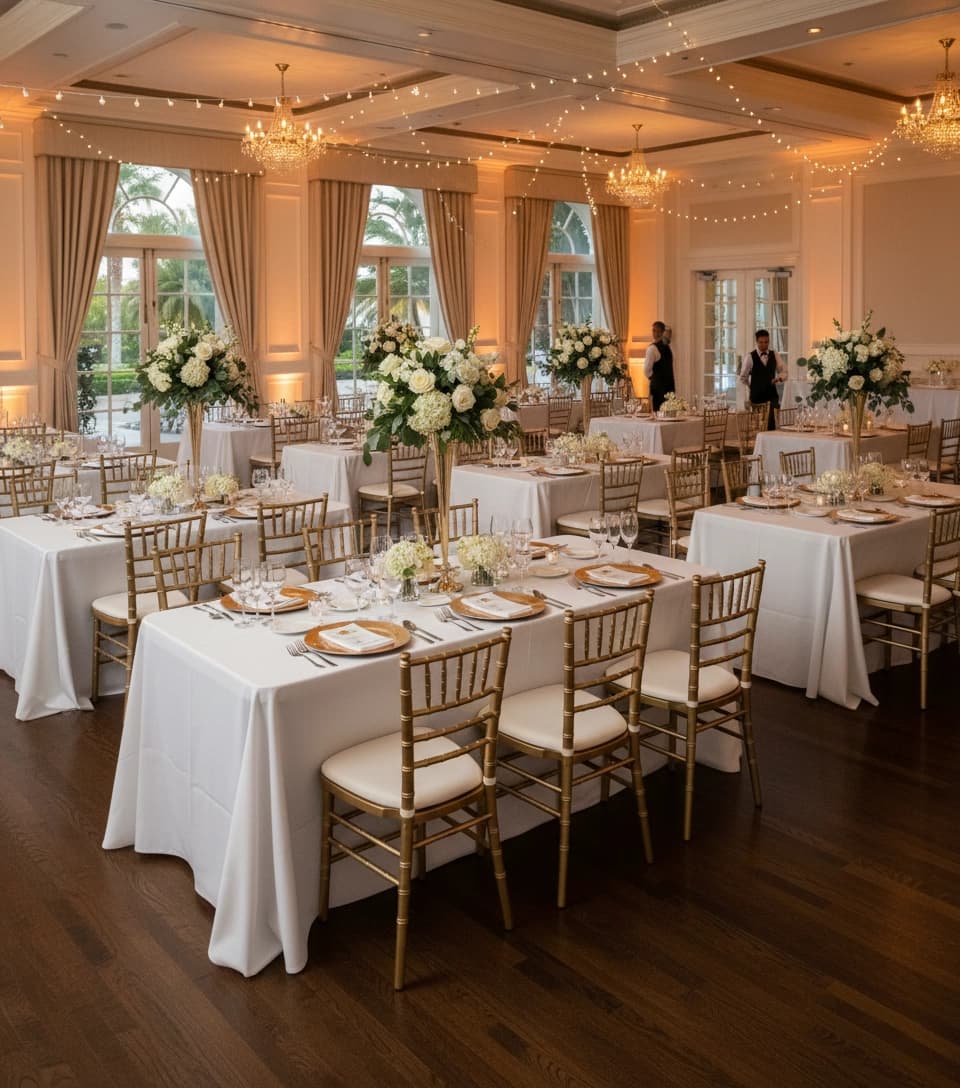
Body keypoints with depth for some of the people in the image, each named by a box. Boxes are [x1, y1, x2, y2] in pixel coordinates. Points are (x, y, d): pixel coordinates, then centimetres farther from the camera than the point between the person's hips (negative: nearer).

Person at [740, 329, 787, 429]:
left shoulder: (774, 355, 5)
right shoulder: (751, 357, -5)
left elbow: (784, 371, 10)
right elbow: (743, 377, 6)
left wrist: (779, 378, -10)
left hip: (771, 394, 2)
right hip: (756, 395, -2)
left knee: (771, 422, -13)